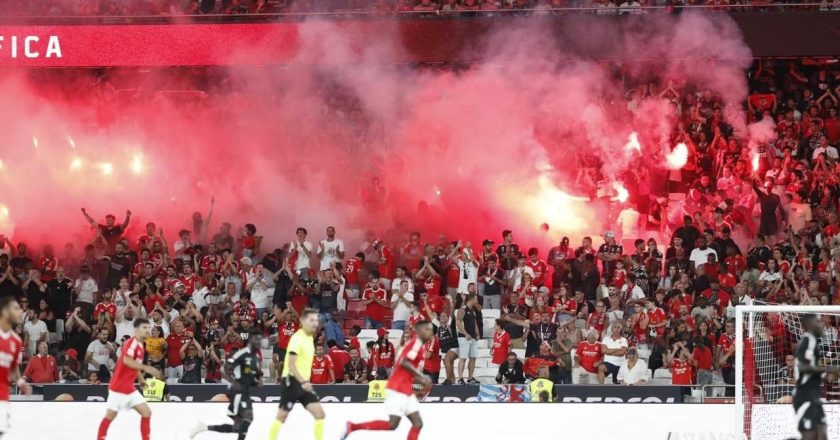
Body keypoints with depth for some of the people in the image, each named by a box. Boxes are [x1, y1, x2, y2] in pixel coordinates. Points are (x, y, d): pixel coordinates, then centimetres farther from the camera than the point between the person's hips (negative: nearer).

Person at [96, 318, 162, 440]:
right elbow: (127, 360, -31)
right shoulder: (132, 342, -15)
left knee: (146, 412, 1)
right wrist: (146, 368, -34)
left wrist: (141, 379, 11)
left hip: (130, 388, 9)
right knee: (110, 415, 0)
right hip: (118, 386, -9)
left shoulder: (140, 346, 13)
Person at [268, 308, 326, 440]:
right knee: (282, 416, 0)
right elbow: (291, 364, -22)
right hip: (292, 381, -8)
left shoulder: (310, 338, 13)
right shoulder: (298, 338, -15)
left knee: (319, 413, -3)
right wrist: (303, 382, -29)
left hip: (303, 382, 8)